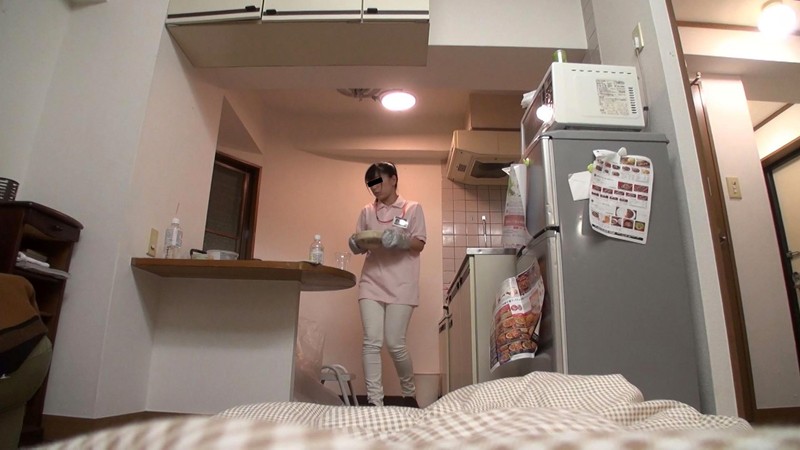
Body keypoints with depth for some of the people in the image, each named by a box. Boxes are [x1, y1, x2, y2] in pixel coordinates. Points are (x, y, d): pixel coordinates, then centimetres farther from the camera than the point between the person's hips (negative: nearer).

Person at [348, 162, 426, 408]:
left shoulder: (412, 208, 5)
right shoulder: (367, 211, 13)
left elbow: (419, 245, 0)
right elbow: (360, 245, 15)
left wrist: (401, 240, -19)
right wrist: (356, 245, -9)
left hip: (401, 284, -3)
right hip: (372, 282, 3)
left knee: (395, 343, -4)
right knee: (371, 342, -5)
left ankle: (409, 393, 22)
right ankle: (374, 402, 4)